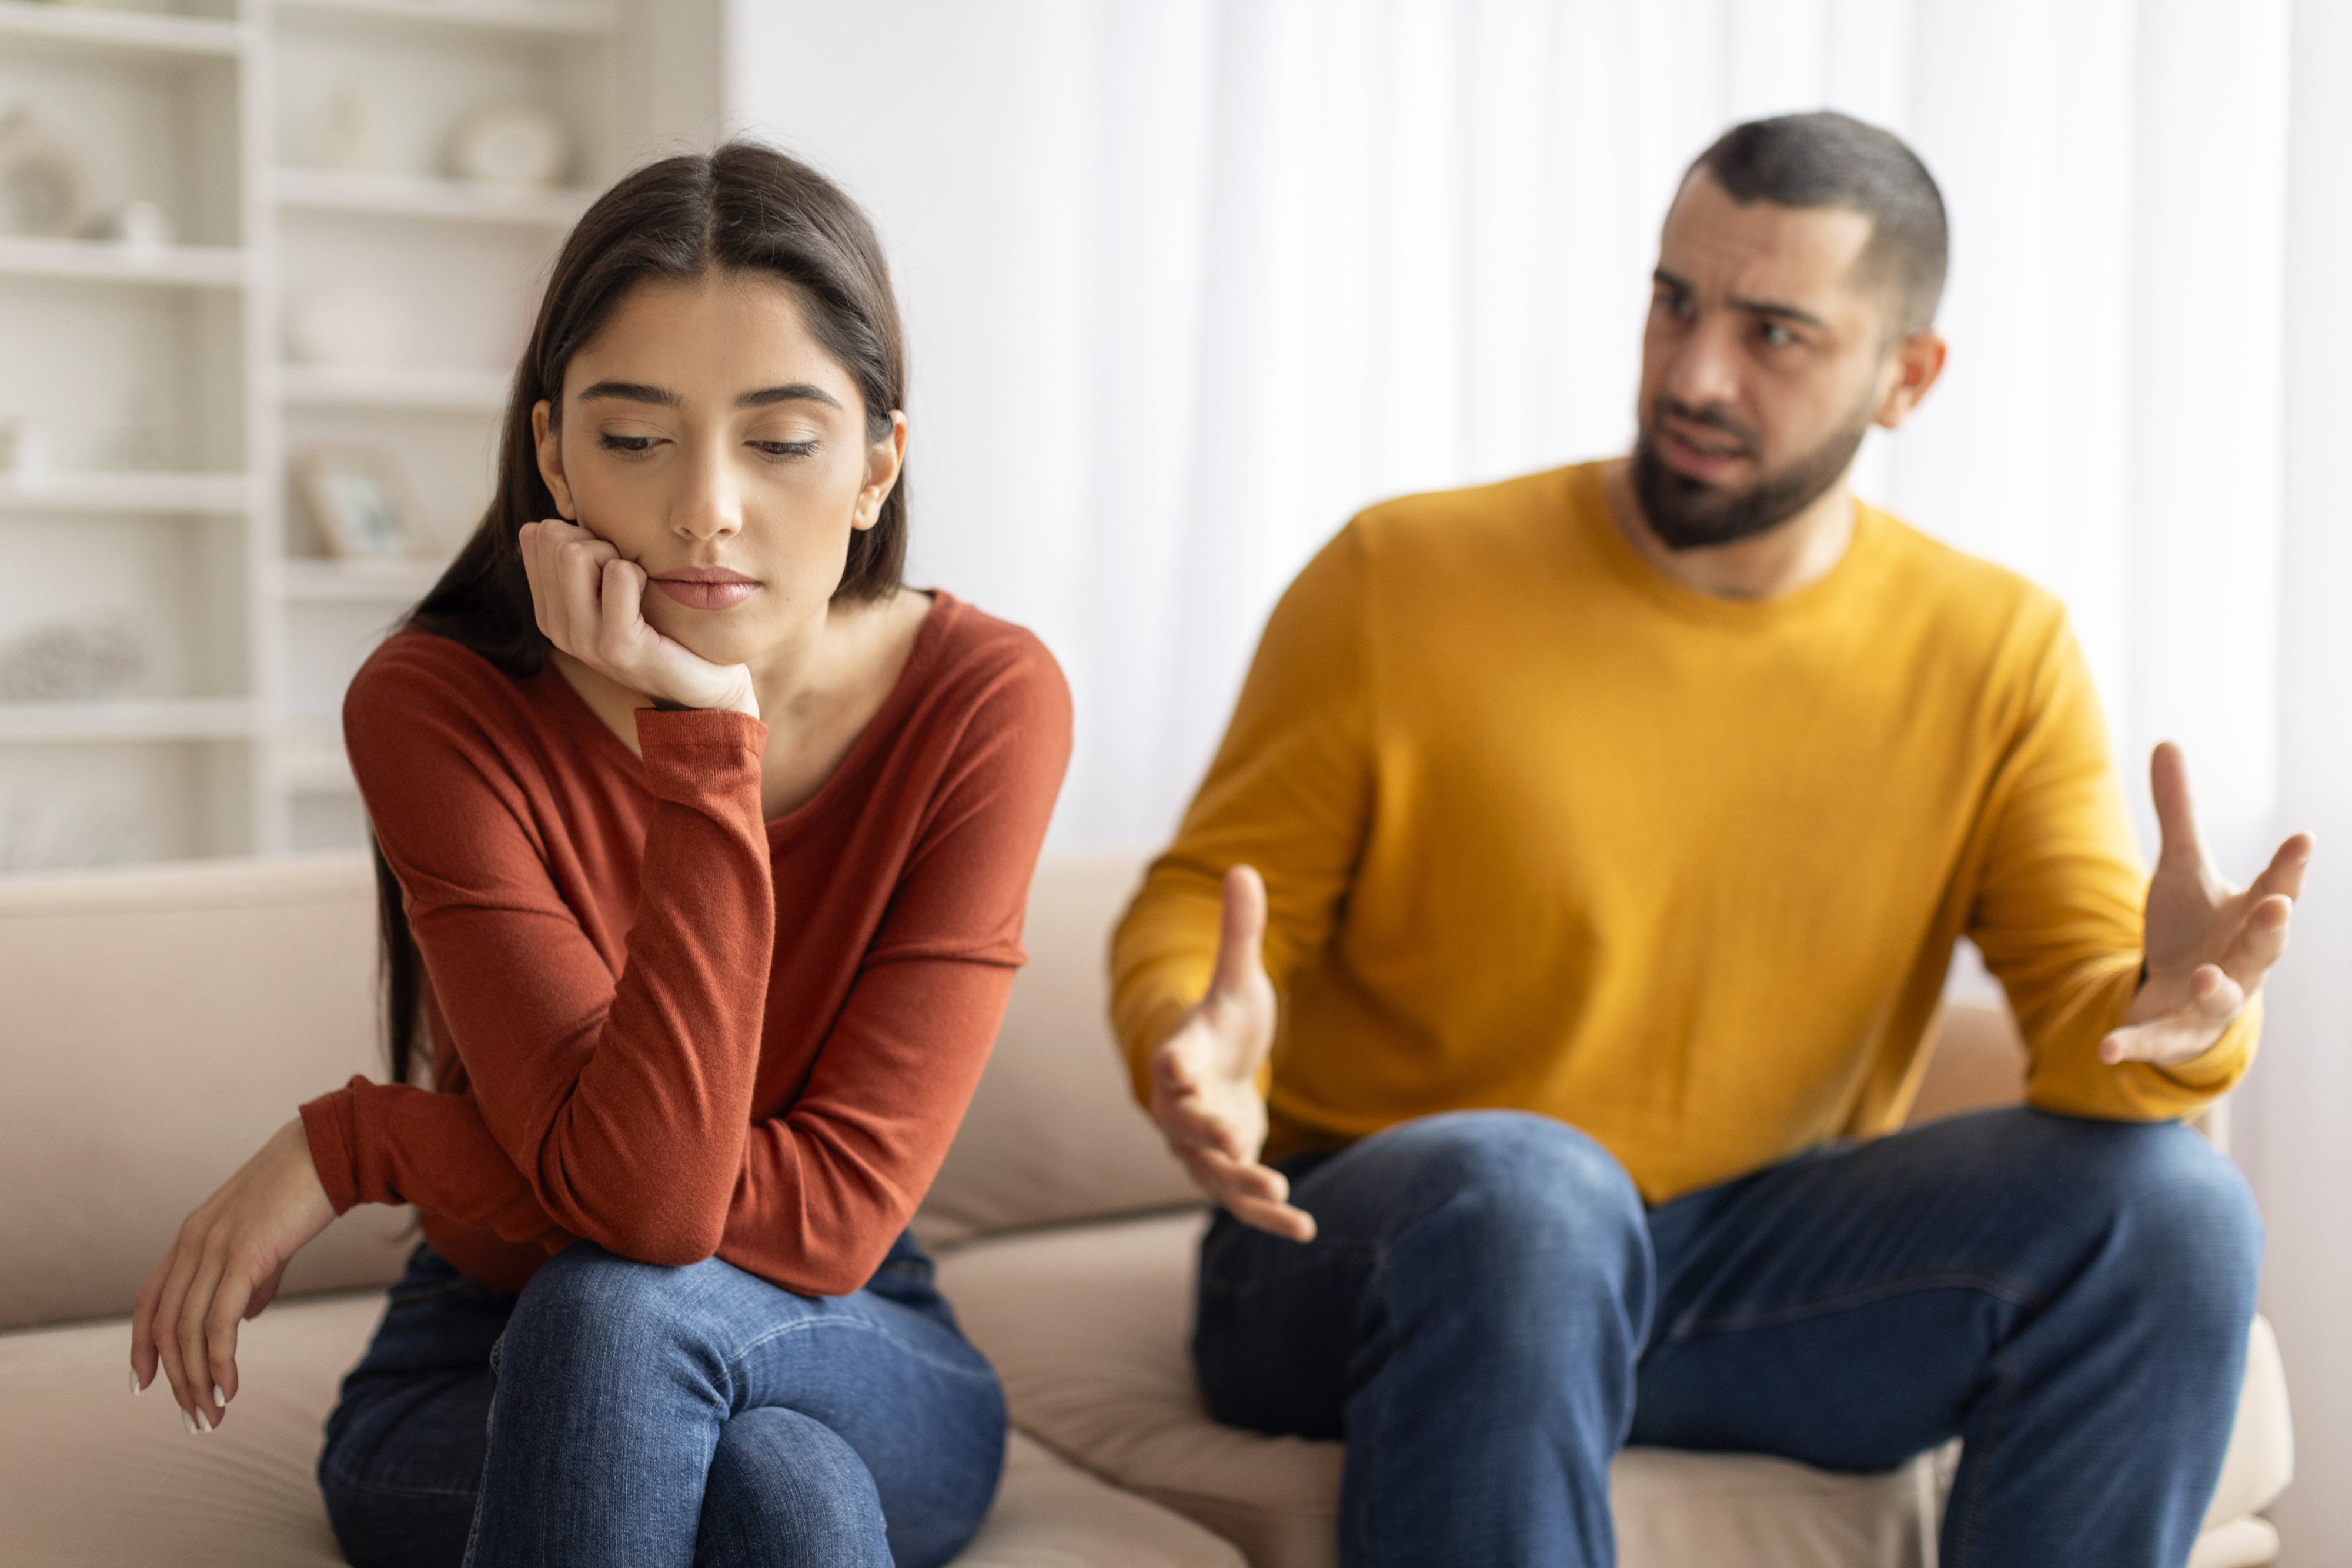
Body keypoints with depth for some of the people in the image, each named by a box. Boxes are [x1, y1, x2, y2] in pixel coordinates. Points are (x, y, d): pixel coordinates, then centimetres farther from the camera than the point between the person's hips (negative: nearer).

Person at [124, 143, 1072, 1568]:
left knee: (621, 1310, -33)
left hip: (860, 1368, 2)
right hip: (487, 1396, -1)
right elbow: (643, 1196, -27)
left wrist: (356, 1143, -18)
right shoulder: (435, 705, -17)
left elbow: (834, 1213, -19)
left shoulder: (989, 702, -15)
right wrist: (704, 744, -33)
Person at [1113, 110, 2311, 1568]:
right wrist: (1194, 1049, -29)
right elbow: (1200, 903, -4)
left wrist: (2169, 1017, -29)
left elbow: (2087, 998, -4)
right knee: (1523, 1192, -38)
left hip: (1753, 1269, 3)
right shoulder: (1406, 577, -6)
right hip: (1365, 1261, -3)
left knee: (2164, 1203, -19)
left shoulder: (1996, 655, 2)